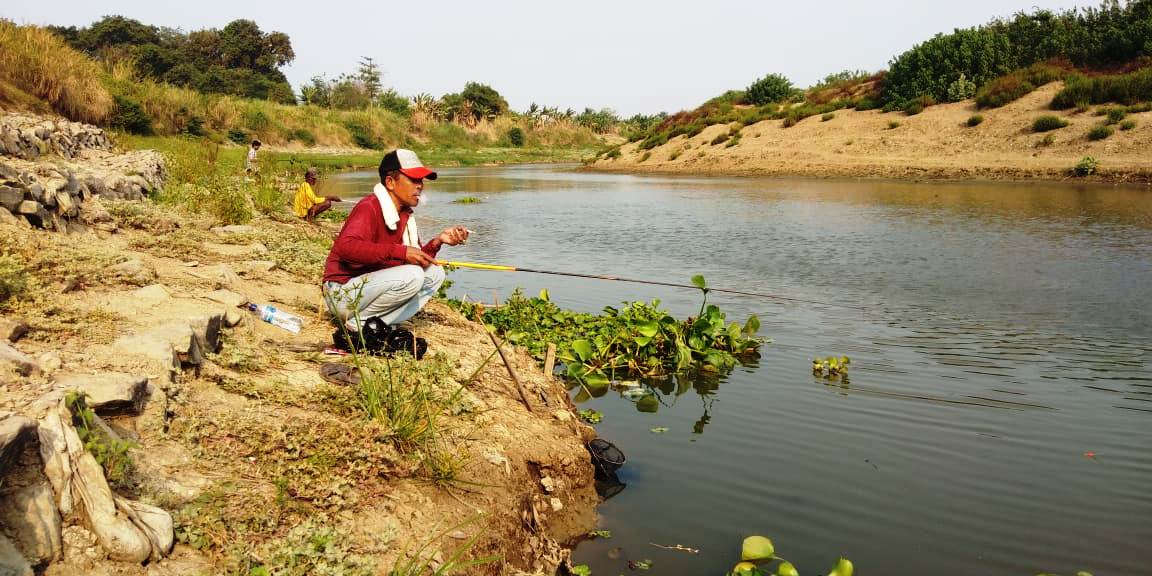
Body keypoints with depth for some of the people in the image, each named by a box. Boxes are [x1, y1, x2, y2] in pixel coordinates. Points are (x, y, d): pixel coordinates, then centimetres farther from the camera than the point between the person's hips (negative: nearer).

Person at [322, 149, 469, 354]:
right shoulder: (369, 207, -18)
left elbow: (417, 259, 9)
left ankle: (381, 326, -6)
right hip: (343, 293, -9)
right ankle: (356, 325, -14)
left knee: (435, 273, 4)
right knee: (412, 276, -28)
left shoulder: (405, 215, 10)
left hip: (372, 284, 9)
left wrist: (438, 241, -8)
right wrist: (400, 251, -36)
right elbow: (346, 247, -36)